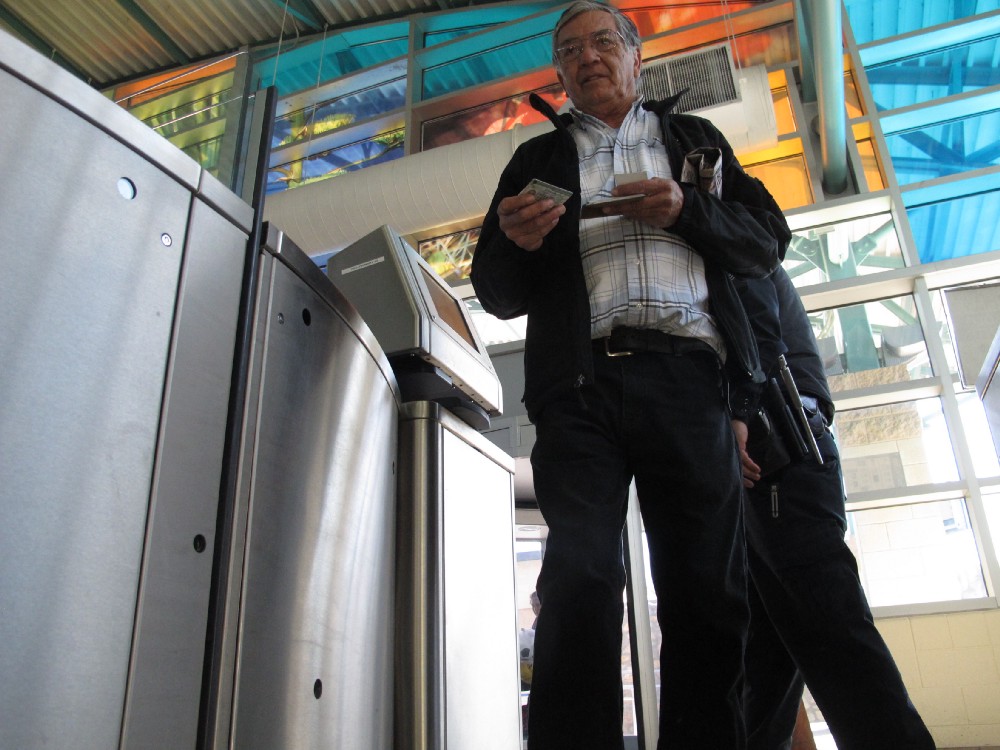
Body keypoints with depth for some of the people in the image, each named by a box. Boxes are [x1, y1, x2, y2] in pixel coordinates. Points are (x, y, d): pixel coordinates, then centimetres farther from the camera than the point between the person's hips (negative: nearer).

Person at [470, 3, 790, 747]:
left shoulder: (695, 138, 26)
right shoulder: (537, 159, 24)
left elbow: (768, 238, 15)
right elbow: (498, 295, 17)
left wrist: (685, 211, -3)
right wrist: (515, 244, -6)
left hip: (688, 376, 1)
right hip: (582, 379, 0)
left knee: (706, 587, -2)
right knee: (579, 576, -12)